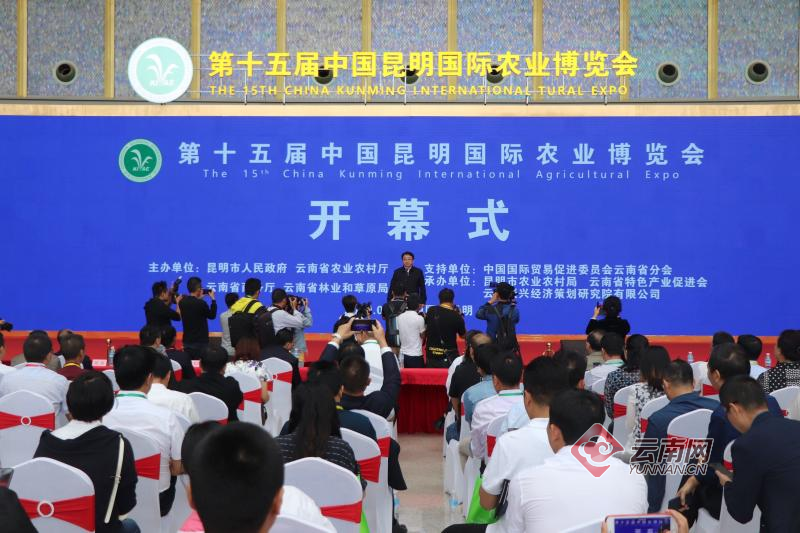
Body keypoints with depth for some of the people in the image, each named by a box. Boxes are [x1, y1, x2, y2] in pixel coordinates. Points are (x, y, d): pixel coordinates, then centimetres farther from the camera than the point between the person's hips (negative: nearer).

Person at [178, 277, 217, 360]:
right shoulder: (201, 303, -19)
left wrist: (198, 298, 15)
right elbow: (212, 315, -4)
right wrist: (213, 299, 4)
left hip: (187, 341, 6)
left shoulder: (182, 302, 0)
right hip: (200, 342, -6)